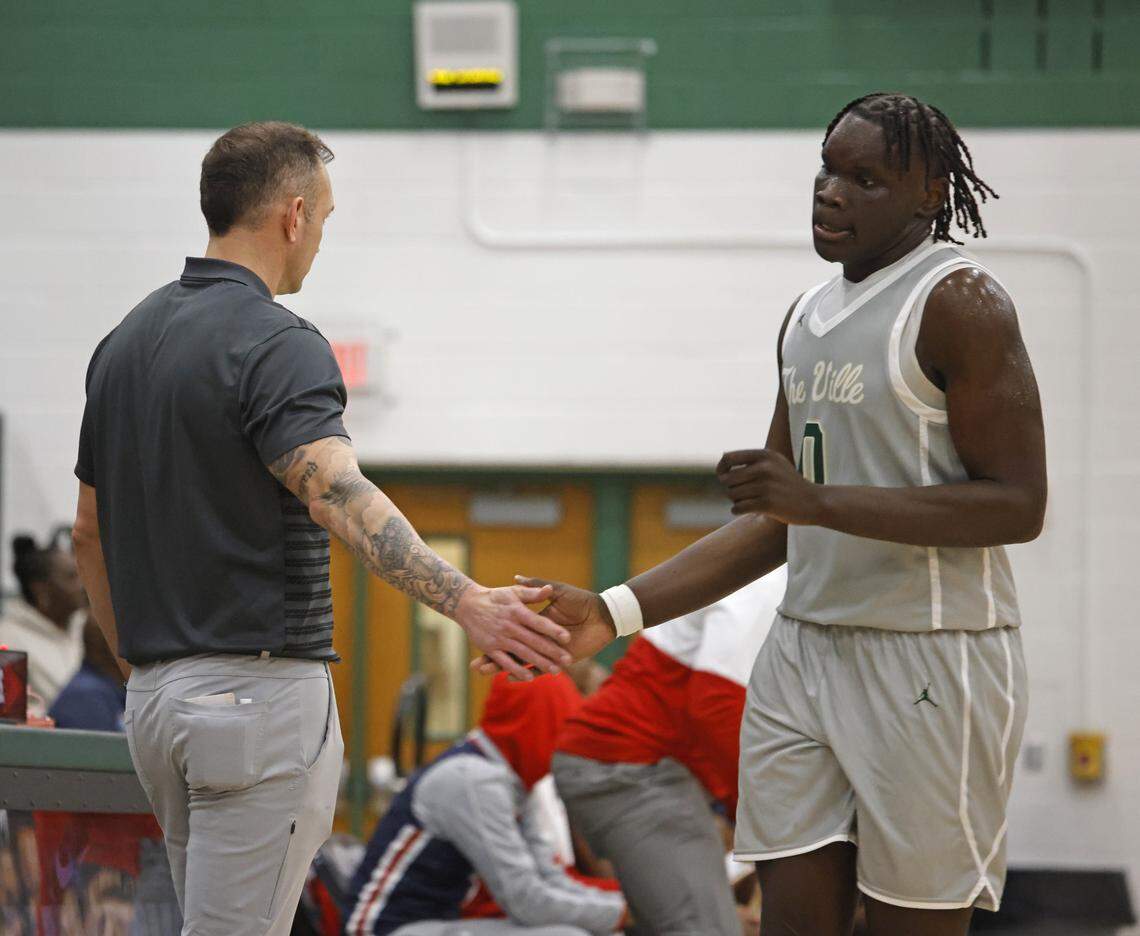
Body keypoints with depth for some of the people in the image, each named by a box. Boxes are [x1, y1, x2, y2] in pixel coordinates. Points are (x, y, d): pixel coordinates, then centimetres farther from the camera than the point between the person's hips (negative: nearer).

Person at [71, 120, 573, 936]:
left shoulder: (128, 341, 12)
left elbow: (92, 530, 18)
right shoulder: (274, 343, -14)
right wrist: (467, 603, -44)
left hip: (157, 696, 9)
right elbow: (337, 494, -32)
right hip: (259, 688, -9)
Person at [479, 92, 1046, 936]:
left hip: (930, 666, -7)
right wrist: (615, 613, 8)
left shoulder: (957, 301, -10)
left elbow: (1018, 506, -17)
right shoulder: (810, 317, 15)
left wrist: (821, 500, -23)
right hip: (806, 650, 7)